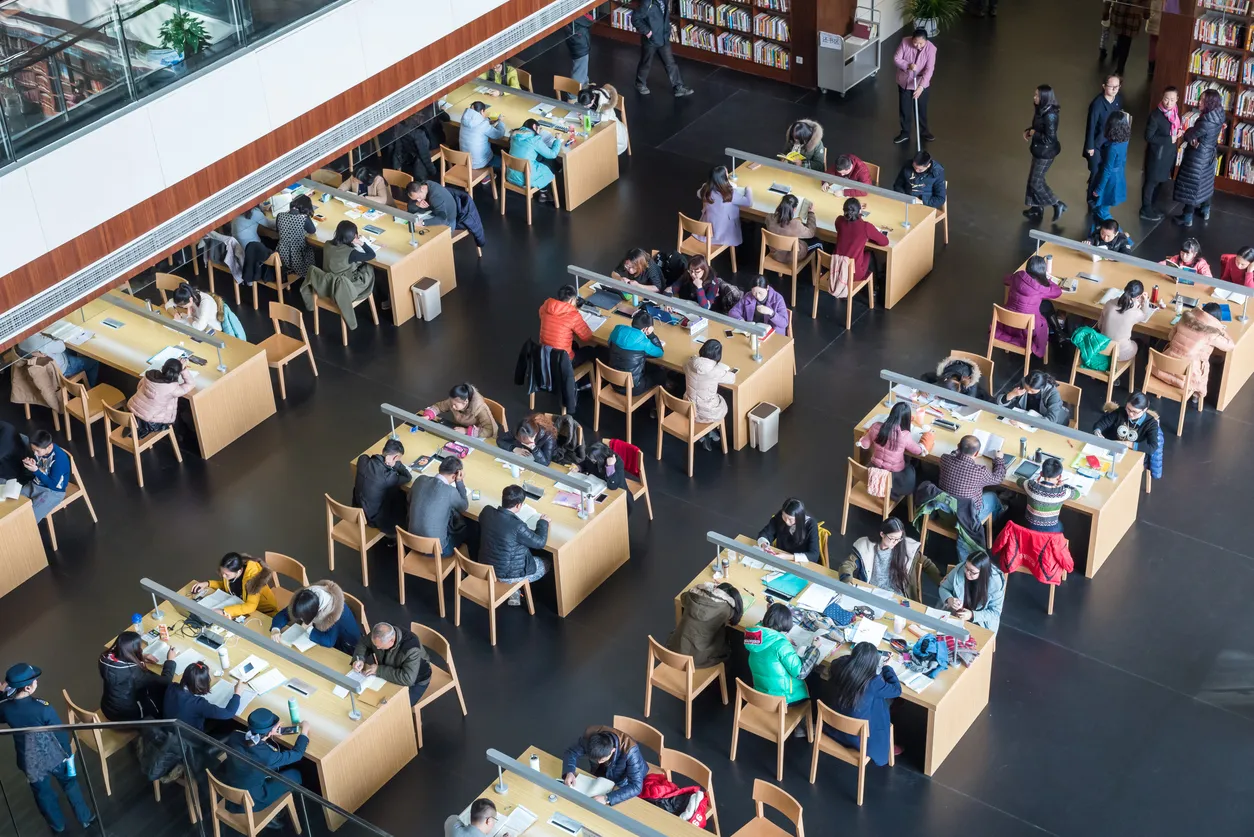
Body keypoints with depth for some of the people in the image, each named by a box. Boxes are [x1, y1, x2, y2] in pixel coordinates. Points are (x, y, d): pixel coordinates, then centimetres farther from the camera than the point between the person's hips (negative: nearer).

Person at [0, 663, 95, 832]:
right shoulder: (42, 708, -31)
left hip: (30, 762, 3)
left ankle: (57, 826, 47)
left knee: (42, 793, 26)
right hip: (53, 757, -3)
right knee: (70, 785, 23)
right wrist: (68, 754, -2)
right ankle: (86, 819, 40)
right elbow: (61, 733, -19)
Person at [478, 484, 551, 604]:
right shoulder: (517, 526, -32)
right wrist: (543, 522, 0)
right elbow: (540, 542, -16)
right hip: (507, 575, -6)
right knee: (547, 564, 18)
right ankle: (514, 590, 27)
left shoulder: (487, 511, -14)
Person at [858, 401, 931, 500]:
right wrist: (928, 435, 7)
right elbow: (920, 451, -10)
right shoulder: (905, 436, -28)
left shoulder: (876, 427, -19)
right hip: (894, 476, -4)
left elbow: (863, 445, -2)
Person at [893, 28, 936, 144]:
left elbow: (929, 69, -24)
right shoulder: (905, 42, -19)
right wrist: (908, 66, -31)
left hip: (922, 84, -1)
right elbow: (896, 59, -13)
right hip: (904, 82, 1)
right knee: (904, 108, 13)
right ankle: (905, 132, 32)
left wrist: (921, 86, -33)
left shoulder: (931, 48, -23)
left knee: (921, 108, 17)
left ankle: (923, 131, 38)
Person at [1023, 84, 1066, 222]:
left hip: (1046, 153, -10)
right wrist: (1029, 131, -1)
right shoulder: (1041, 110, 0)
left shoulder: (1050, 115, -29)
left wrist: (1034, 134, -17)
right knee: (1033, 179, 19)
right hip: (1040, 150, 10)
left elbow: (1049, 138, -27)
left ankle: (1058, 205, 13)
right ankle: (1037, 208, 34)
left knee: (1036, 182, 0)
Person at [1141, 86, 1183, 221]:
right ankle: (1145, 211, 17)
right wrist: (1169, 139, -21)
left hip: (1169, 153, 8)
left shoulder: (1175, 112, 2)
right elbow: (1149, 137, -22)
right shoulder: (1155, 115, -23)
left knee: (1160, 181, 18)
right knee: (1151, 181, 4)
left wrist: (1179, 132, -4)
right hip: (1156, 154, -8)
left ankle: (1150, 207, 33)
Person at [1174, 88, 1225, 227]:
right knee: (1205, 183, 25)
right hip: (1209, 154, 9)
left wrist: (1189, 137, 3)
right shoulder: (1218, 117, -6)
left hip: (1198, 157, -9)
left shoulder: (1206, 122, -33)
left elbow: (1189, 135, -20)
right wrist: (1195, 138, -10)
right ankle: (1205, 211, 41)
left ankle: (1187, 218, 16)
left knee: (1191, 185, 5)